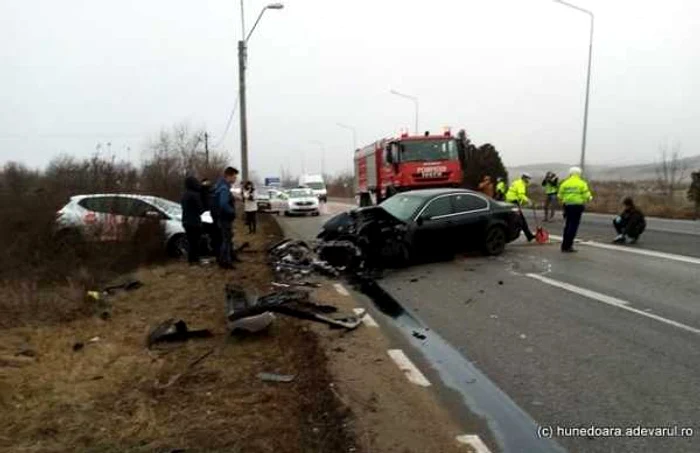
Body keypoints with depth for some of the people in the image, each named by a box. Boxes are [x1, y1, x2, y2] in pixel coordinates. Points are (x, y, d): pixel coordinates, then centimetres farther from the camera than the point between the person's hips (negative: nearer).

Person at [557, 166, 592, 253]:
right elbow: (586, 195, -8)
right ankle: (568, 246, -2)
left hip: (567, 205, 4)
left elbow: (560, 196, 3)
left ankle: (565, 245, 20)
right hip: (577, 206, -4)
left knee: (568, 224, 16)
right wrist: (590, 198, 14)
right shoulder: (581, 183, -5)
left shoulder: (564, 183, 4)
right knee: (574, 225, 0)